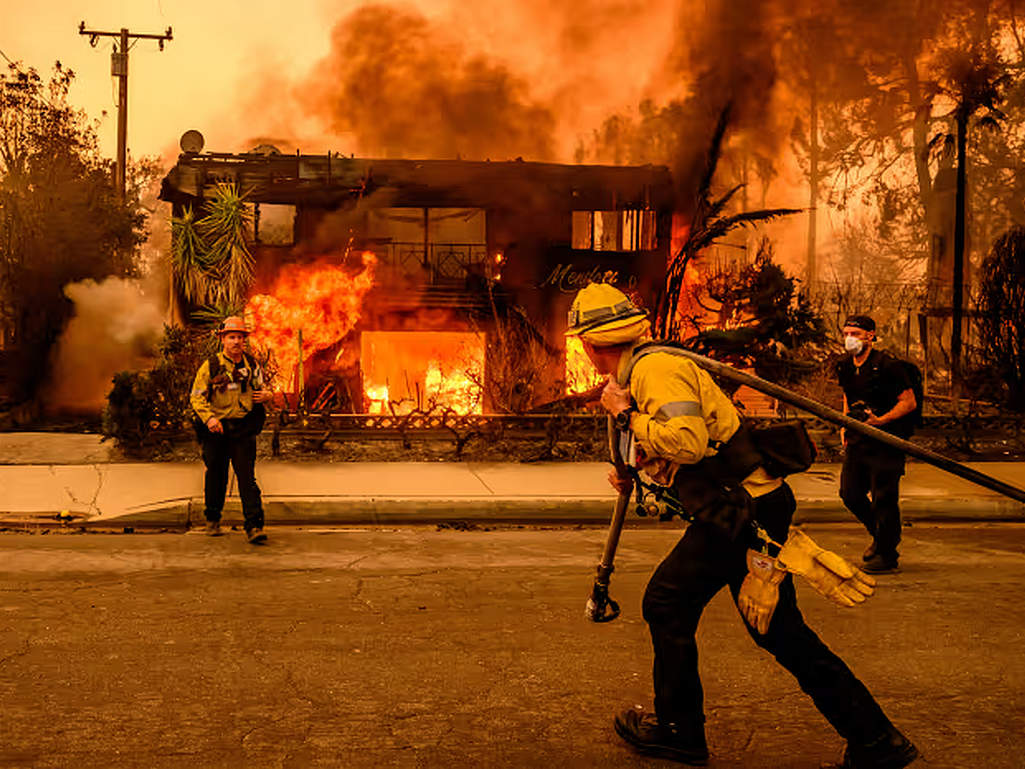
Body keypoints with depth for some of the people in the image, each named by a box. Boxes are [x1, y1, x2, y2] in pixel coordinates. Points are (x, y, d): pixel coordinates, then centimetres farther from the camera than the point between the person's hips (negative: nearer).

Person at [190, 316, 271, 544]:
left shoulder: (251, 365, 8)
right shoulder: (210, 366, -2)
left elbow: (262, 388, 21)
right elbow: (197, 397, -3)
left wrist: (267, 395, -3)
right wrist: (208, 417, -19)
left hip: (243, 430, 1)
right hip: (216, 429, -1)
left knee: (247, 477, -7)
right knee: (216, 476, 10)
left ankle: (254, 526, -10)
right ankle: (212, 520, 31)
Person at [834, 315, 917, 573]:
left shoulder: (887, 366, -14)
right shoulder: (845, 367, 8)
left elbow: (909, 402, -13)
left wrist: (881, 420, -24)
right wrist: (845, 427, 15)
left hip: (886, 441, -7)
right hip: (857, 440, 7)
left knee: (883, 498, -3)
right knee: (850, 493, 10)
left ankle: (886, 554, 10)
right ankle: (880, 535, 34)